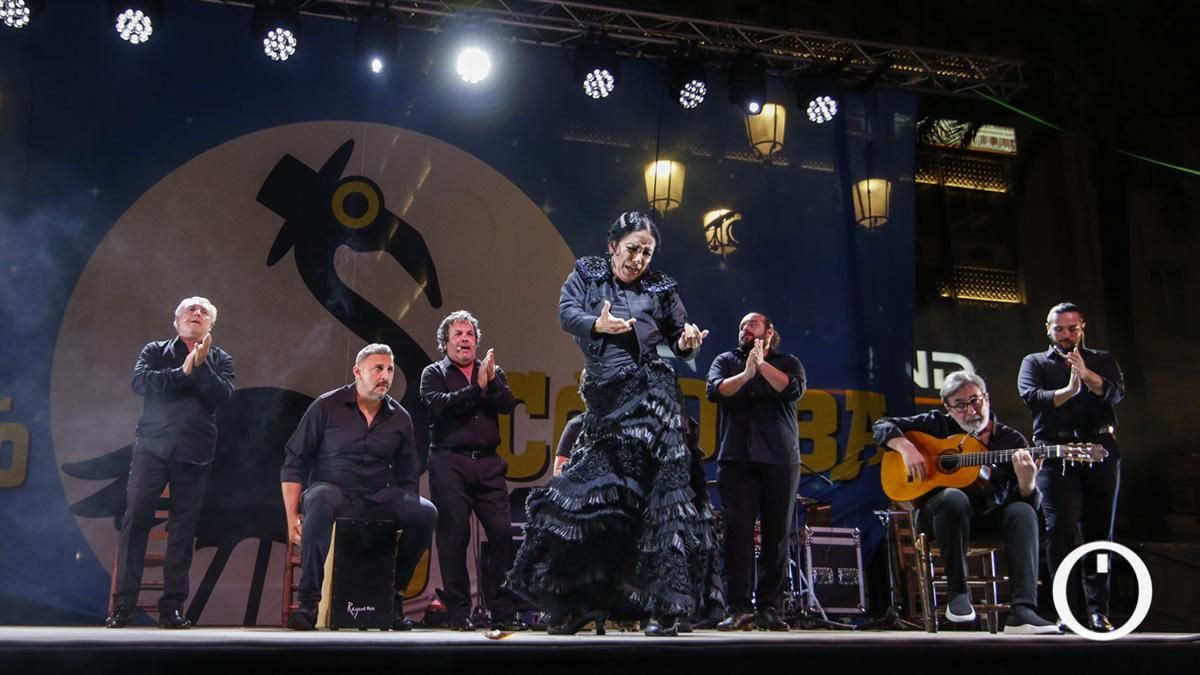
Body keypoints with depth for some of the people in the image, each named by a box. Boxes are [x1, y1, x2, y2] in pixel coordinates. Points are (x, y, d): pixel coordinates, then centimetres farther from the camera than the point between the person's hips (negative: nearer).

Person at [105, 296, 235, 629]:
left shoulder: (220, 359, 13)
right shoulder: (155, 351, 11)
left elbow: (223, 395, -5)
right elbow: (140, 381, -8)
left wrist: (201, 365, -14)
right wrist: (183, 372, -12)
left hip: (194, 453, 1)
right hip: (152, 447, -1)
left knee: (184, 527, 1)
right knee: (135, 520, -8)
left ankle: (172, 606, 7)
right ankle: (123, 605, -4)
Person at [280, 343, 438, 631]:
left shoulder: (400, 418, 8)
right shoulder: (327, 407, -1)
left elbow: (407, 478, 16)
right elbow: (293, 462, -1)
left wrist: (406, 514, 2)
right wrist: (292, 516, -9)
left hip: (379, 499, 4)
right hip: (333, 491, -3)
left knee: (426, 512, -22)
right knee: (320, 501, -39)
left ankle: (394, 593, -3)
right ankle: (308, 602, -29)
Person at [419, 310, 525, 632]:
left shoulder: (492, 371, 18)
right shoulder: (434, 373, 9)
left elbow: (508, 404, 2)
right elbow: (439, 405, -11)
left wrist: (492, 380, -12)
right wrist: (477, 387, -12)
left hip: (488, 463, 3)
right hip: (449, 463, -3)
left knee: (503, 531, -4)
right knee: (454, 535, -4)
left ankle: (503, 611, 4)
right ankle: (459, 613, 4)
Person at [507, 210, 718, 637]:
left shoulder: (660, 288, 9)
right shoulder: (586, 273, 11)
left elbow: (678, 339, 12)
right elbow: (567, 313, -4)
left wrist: (689, 342, -12)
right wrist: (597, 325, -24)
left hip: (649, 394, -2)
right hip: (604, 399, 3)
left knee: (658, 492, -11)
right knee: (590, 493, 5)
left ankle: (668, 606, -11)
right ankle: (584, 602, 18)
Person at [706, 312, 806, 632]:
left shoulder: (787, 362, 13)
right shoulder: (726, 361, 15)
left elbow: (794, 389, -7)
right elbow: (714, 390, -4)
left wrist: (761, 365, -12)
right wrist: (746, 374, -18)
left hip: (780, 460, 0)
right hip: (736, 459, 0)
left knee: (776, 535, -1)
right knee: (738, 532, -7)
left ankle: (769, 608, 4)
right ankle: (739, 608, -6)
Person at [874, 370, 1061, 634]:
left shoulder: (1012, 440, 3)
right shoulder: (937, 425, 5)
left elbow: (1029, 501, -5)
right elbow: (883, 426, 5)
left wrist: (1027, 481, -29)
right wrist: (907, 448, -14)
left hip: (990, 518, 2)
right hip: (937, 513, -1)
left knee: (1023, 512, -30)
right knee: (954, 497, -36)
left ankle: (1022, 611, -39)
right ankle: (957, 592, -23)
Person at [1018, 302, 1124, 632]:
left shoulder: (1102, 360, 18)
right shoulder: (1035, 362, 13)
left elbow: (1116, 393, -3)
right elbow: (1031, 397, -7)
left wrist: (1087, 375, -21)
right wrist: (1069, 390, -23)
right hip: (1056, 452, -2)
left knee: (1099, 531, 3)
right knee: (1061, 528, -13)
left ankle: (1098, 611, 7)